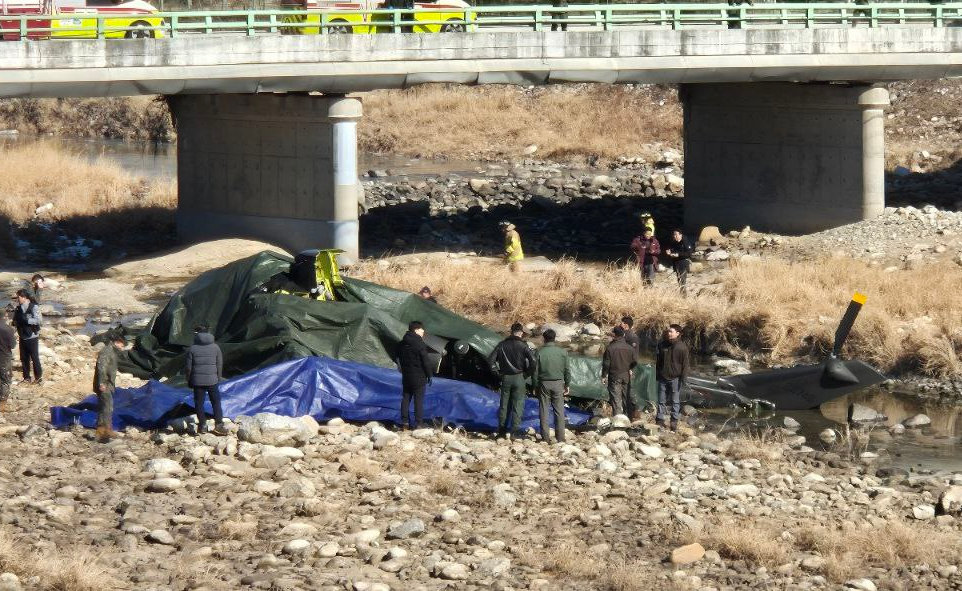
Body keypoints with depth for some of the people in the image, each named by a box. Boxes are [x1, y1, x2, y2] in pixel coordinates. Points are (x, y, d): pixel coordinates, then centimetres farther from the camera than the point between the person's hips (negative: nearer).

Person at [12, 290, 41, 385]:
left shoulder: (33, 307, -14)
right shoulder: (18, 308, 4)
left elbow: (39, 319, -21)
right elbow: (15, 321, 14)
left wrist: (26, 320, -27)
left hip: (32, 337, -6)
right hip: (22, 337, 6)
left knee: (35, 358, 1)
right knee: (24, 358, 10)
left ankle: (38, 377, 13)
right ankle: (26, 377, 21)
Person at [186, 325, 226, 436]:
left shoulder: (192, 349, -5)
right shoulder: (215, 347, 0)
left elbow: (188, 367, -3)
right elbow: (219, 364, 4)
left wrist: (189, 381, 9)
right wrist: (219, 378, 16)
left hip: (198, 381, -1)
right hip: (212, 380, 1)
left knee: (199, 403, 8)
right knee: (216, 402, 9)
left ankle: (202, 425, 8)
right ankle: (219, 425, 5)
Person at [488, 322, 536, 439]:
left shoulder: (502, 345, 2)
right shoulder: (522, 345, -8)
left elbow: (491, 359, 0)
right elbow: (533, 361, -16)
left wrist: (497, 371, 8)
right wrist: (527, 373, -2)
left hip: (505, 377, 3)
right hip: (518, 378, -3)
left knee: (504, 405, 12)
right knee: (518, 405, 2)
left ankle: (502, 431, 17)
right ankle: (515, 431, -3)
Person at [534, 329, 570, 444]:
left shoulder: (540, 352, -7)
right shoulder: (562, 352, -2)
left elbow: (535, 371, -3)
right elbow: (567, 370, 2)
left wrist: (536, 386, 6)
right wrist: (567, 385, 12)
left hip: (544, 383, -1)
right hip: (558, 383, 1)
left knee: (544, 411, 5)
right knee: (559, 411, 6)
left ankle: (545, 437, 5)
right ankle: (560, 437, 4)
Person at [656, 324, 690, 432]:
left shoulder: (682, 347, -6)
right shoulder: (662, 345, 4)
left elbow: (685, 363, -5)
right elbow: (657, 361, 12)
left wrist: (683, 377, -10)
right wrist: (657, 375, 9)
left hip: (675, 378, -3)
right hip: (663, 378, 3)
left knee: (675, 401, 4)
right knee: (661, 400, 6)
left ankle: (674, 421, 8)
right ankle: (659, 420, 11)